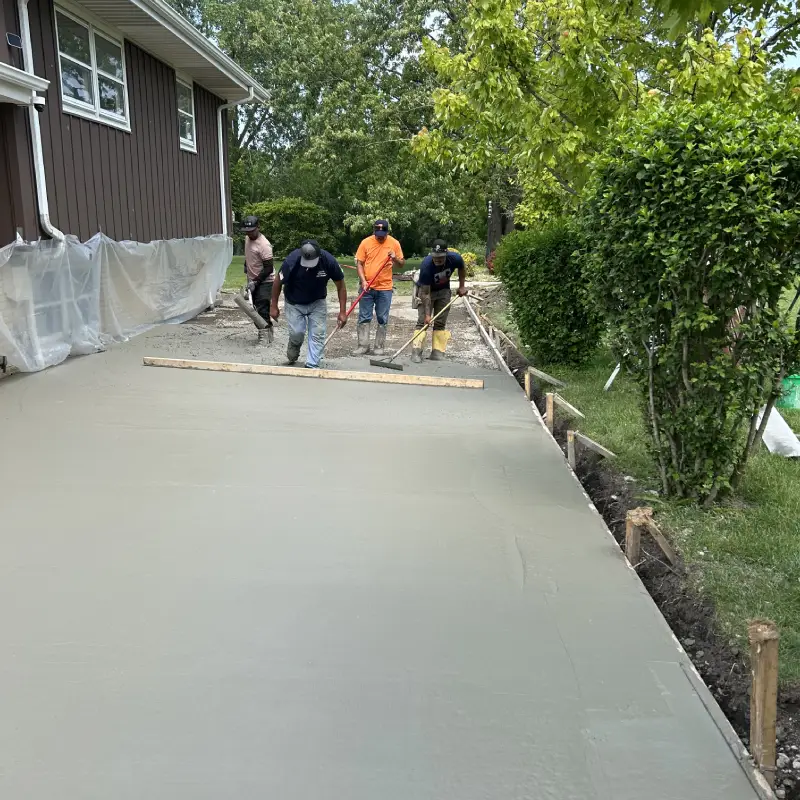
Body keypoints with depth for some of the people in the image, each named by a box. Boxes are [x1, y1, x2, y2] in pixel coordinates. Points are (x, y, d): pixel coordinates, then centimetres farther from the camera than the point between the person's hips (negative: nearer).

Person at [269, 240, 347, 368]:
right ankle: (292, 353, 25)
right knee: (297, 332, -8)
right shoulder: (291, 260, -30)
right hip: (294, 303, -1)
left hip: (317, 303, 1)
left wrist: (343, 312, -15)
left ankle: (312, 365, 4)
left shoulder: (328, 261, -27)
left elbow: (340, 285, -13)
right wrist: (273, 306, -7)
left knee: (318, 334, -7)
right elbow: (278, 282, -13)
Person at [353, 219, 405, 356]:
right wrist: (363, 281, -11)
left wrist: (395, 259, -15)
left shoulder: (394, 243, 0)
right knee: (364, 318, 3)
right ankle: (363, 345, 11)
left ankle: (379, 347, 14)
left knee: (382, 319, 5)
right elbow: (359, 263, 1)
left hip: (385, 288, 0)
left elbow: (401, 264, 7)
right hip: (367, 287, 0)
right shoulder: (366, 242, -2)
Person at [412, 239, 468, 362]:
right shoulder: (426, 265, -35)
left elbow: (462, 268, 3)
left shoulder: (454, 258, -26)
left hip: (444, 290, 3)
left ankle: (437, 353, 2)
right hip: (426, 289, -3)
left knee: (440, 323, 0)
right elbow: (425, 293, -31)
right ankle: (416, 352, -19)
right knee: (422, 321, -14)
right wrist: (427, 314, -34)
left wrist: (462, 286, 0)